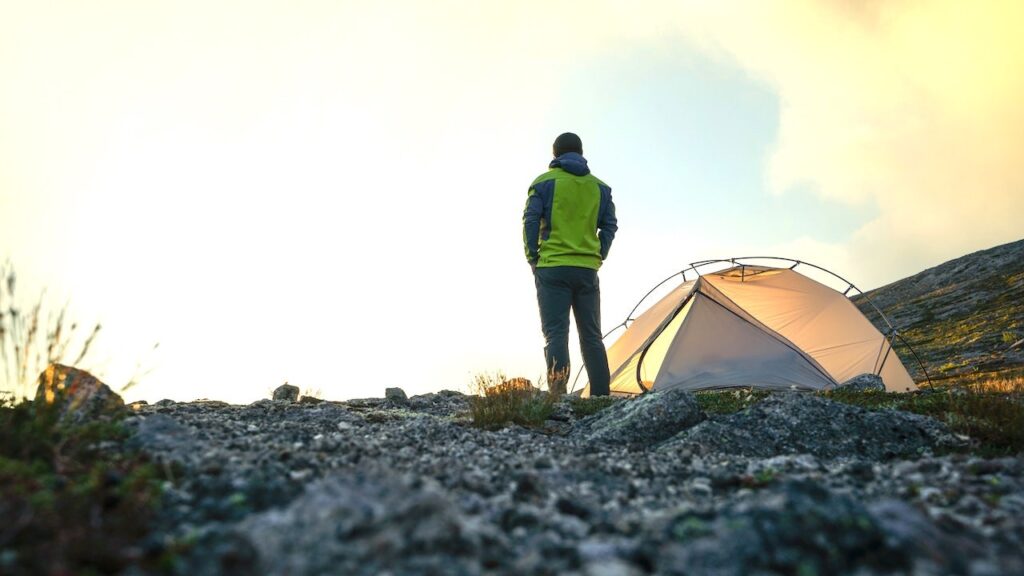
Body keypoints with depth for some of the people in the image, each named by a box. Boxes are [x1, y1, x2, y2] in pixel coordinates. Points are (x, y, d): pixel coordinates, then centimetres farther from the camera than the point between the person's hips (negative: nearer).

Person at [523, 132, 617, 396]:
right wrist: (598, 256, 12)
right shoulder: (600, 187, 13)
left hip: (552, 268, -3)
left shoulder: (544, 182, 2)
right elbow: (609, 225, 9)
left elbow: (530, 221, -6)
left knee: (555, 333, -4)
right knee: (591, 335, 10)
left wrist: (532, 258, 1)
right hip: (588, 270, 4)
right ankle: (601, 396, 9)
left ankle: (558, 393, -16)